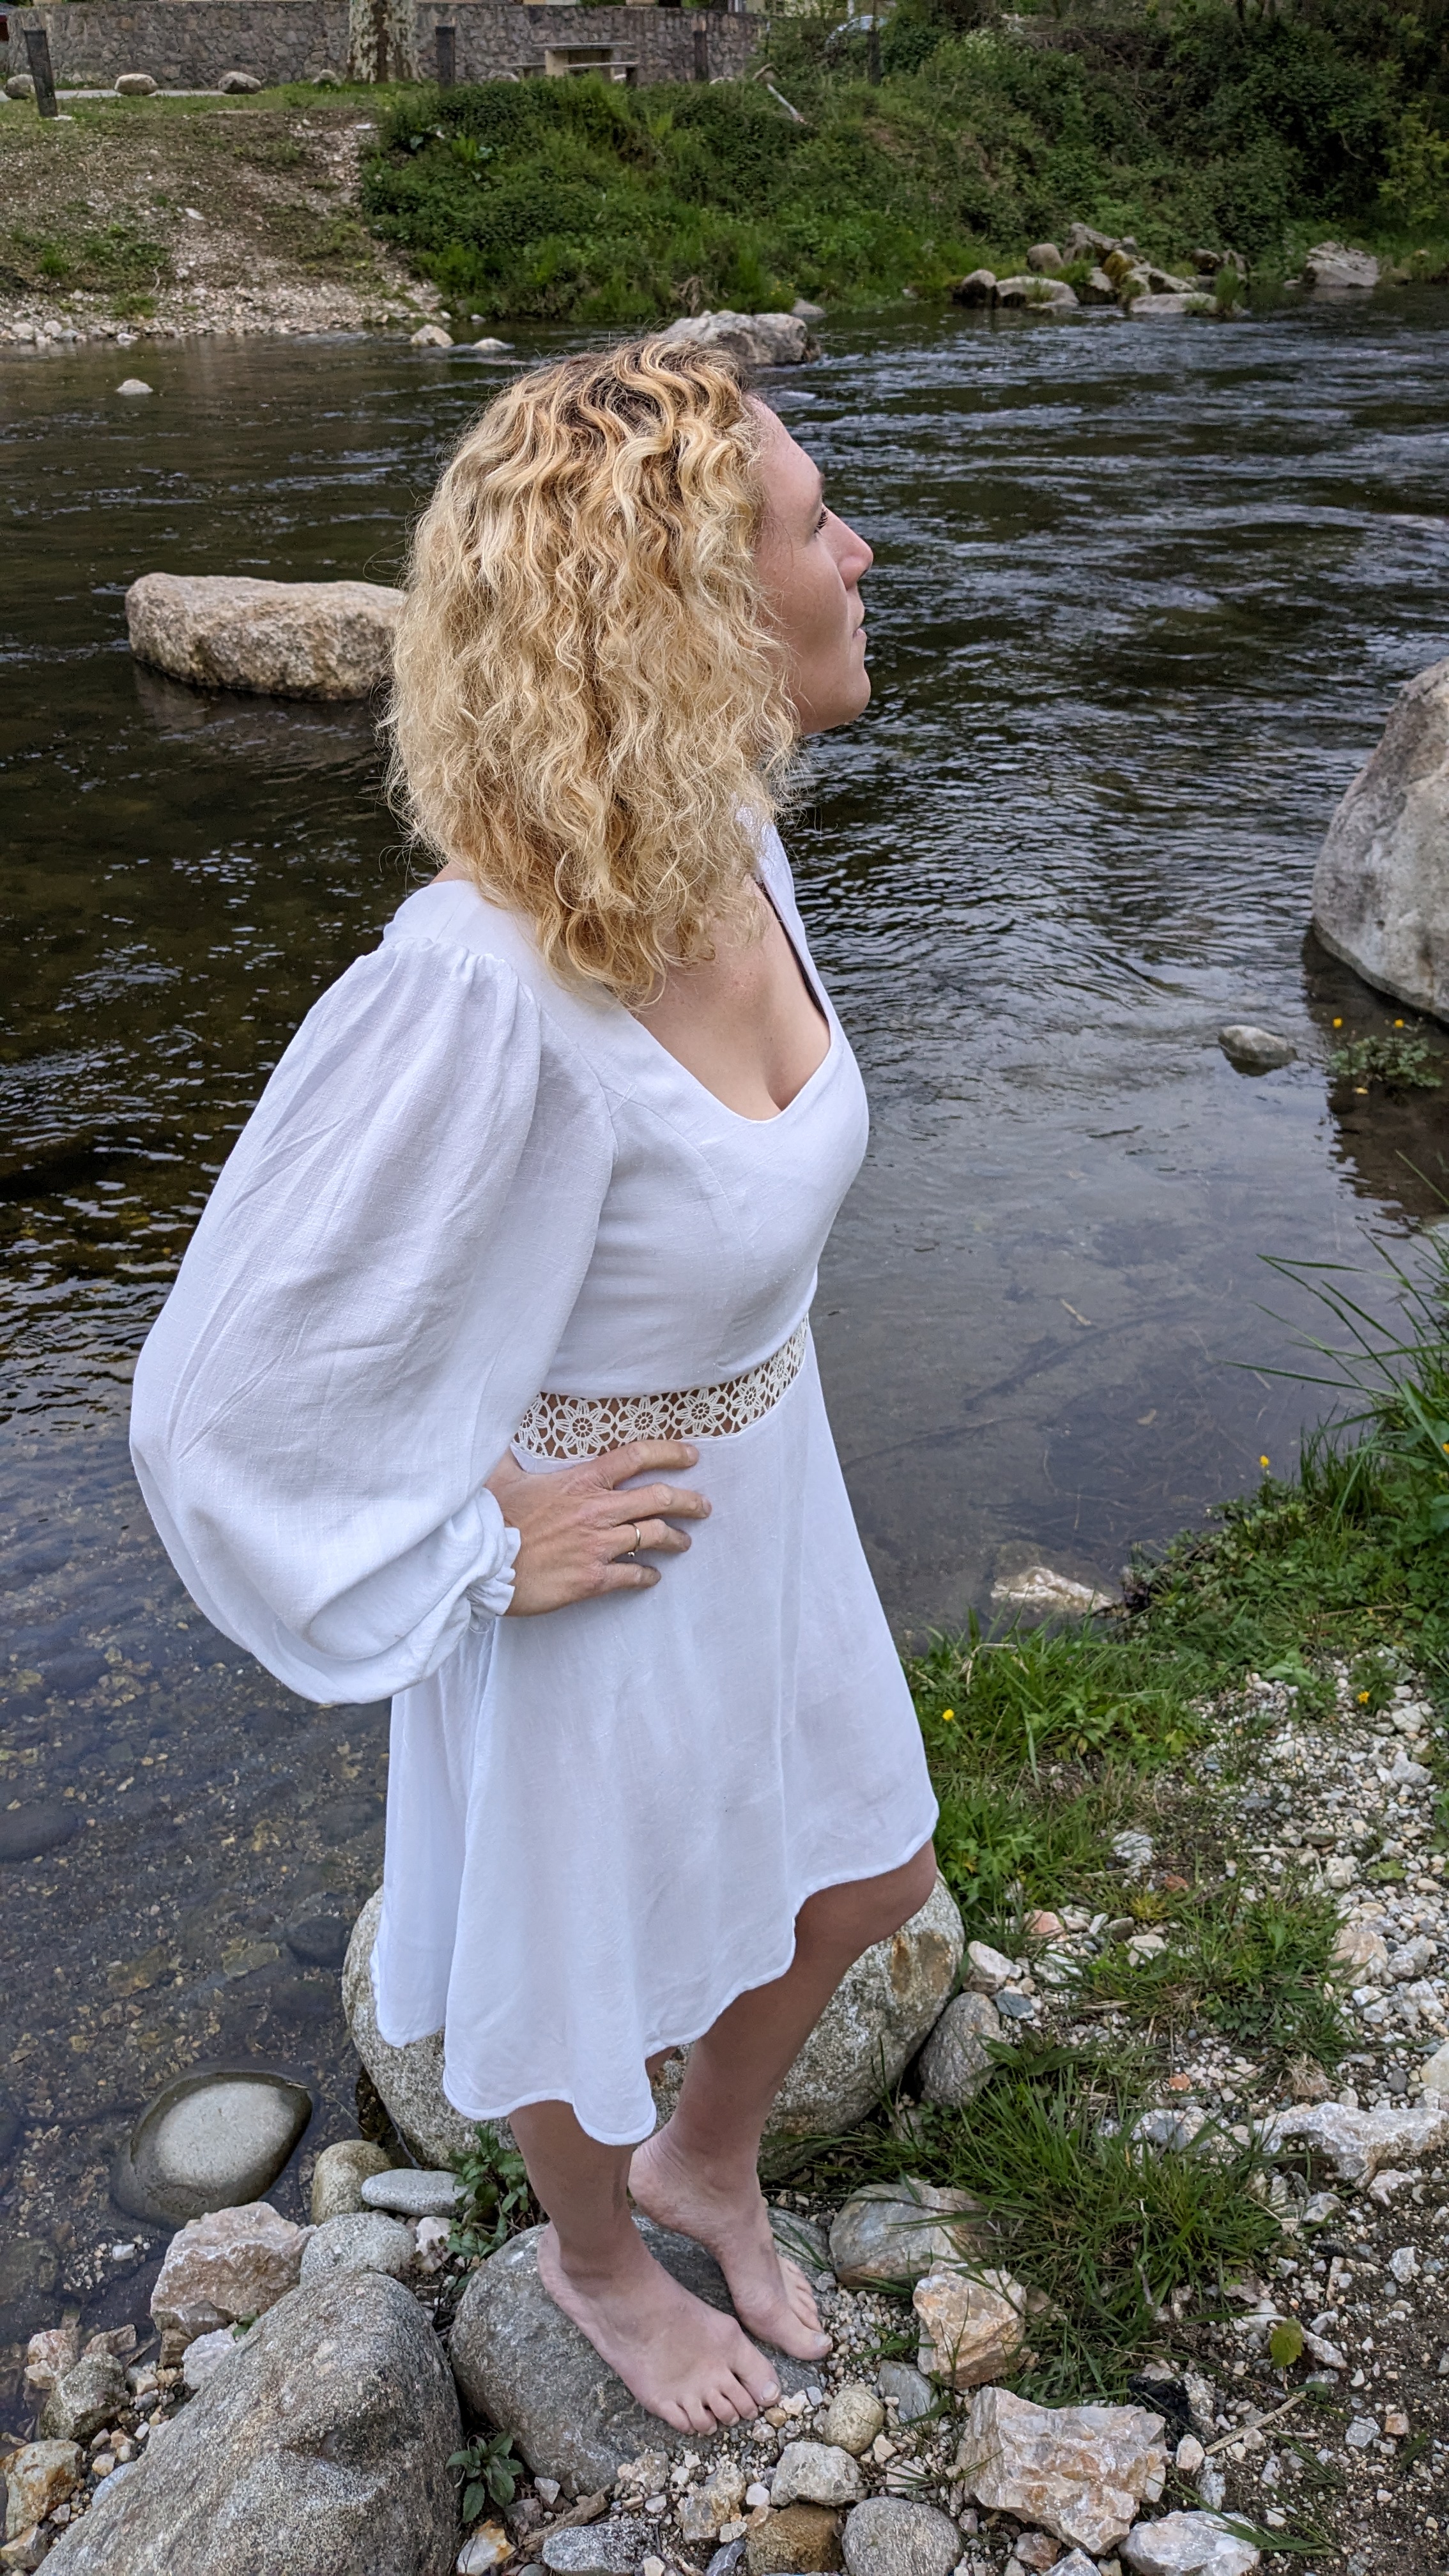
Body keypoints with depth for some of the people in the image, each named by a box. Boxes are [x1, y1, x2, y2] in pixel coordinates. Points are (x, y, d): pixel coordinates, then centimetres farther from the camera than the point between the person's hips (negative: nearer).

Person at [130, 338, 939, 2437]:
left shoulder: (731, 841, -10)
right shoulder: (481, 984, -36)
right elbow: (228, 1397, -27)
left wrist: (758, 1371, 14)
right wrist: (484, 1546, -17)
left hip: (769, 1489, 8)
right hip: (595, 1562, -7)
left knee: (862, 1884, 28)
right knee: (588, 1968, 23)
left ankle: (711, 2161, 59)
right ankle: (596, 2261, 58)